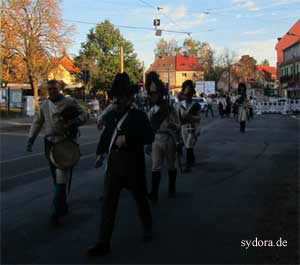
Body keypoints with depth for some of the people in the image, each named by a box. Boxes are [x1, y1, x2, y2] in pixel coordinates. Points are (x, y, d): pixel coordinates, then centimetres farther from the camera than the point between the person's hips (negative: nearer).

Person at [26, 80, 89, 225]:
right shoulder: (44, 105, 11)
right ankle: (63, 206, 28)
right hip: (50, 144, 6)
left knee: (61, 179, -11)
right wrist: (30, 139, 4)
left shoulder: (70, 102, -5)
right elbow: (37, 122, 15)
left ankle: (57, 211, -9)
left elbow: (84, 115, -3)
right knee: (56, 178, 13)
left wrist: (73, 122, -23)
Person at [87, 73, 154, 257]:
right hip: (114, 163, 4)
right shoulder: (111, 114, 7)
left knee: (140, 198, 15)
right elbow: (106, 135, 16)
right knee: (109, 202, 0)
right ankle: (104, 243, 4)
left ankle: (148, 228, 41)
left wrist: (127, 139, -24)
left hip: (133, 165, -4)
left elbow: (150, 137, -17)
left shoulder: (139, 116, -8)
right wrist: (100, 153, 8)